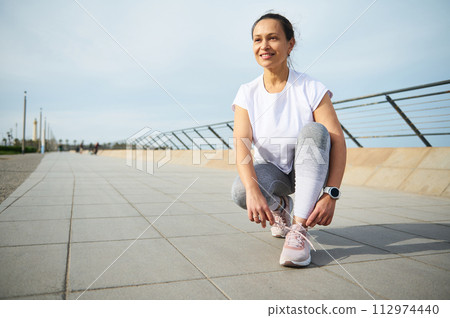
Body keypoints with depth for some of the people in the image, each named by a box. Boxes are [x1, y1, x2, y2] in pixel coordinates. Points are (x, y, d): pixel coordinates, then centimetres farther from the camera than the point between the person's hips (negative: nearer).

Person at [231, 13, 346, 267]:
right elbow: (242, 143, -21)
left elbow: (338, 142, -20)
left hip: (307, 170, -1)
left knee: (314, 130, -31)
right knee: (240, 192, -31)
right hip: (269, 170, 1)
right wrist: (252, 189, -39)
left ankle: (299, 230, -32)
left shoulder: (311, 89, -13)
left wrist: (331, 194, -33)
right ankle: (280, 206, 7)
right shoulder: (248, 93, -7)